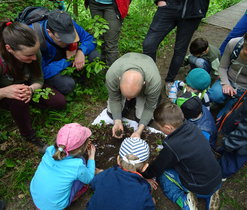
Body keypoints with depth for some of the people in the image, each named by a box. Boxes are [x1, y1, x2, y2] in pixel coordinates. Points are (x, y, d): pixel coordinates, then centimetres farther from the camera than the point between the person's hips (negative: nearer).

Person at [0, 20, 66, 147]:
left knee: (60, 102, -10)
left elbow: (39, 80, -15)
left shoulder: (33, 53, -26)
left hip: (28, 86, 4)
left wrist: (30, 89, -37)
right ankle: (28, 136, -13)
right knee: (18, 99, -40)